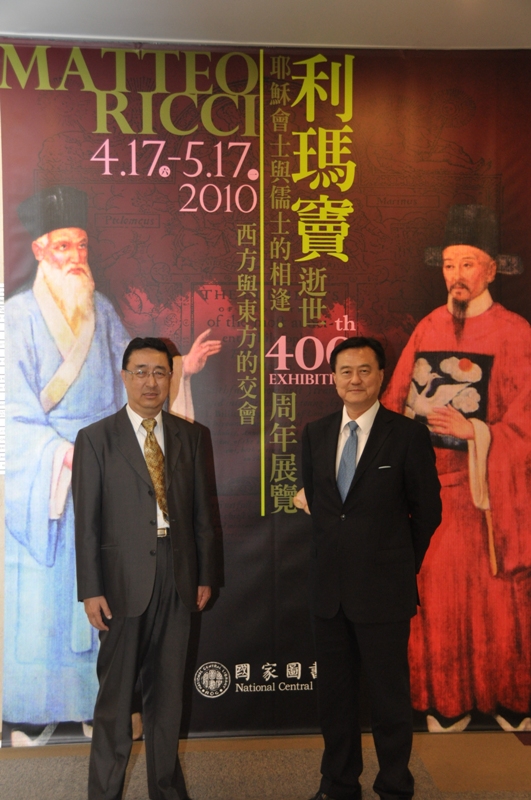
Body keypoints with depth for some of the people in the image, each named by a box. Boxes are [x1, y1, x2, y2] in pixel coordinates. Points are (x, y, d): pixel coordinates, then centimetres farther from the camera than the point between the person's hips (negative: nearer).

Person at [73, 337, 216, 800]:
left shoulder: (189, 436, 6)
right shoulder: (95, 439, -3)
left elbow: (201, 511, 7)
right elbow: (86, 521, -5)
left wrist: (205, 576, 6)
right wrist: (91, 590, -8)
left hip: (177, 578, 3)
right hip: (124, 580, -3)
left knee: (168, 689, 15)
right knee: (116, 692, 8)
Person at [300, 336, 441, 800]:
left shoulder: (409, 436, -8)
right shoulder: (315, 434, 5)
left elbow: (427, 511, -1)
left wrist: (400, 565, 7)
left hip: (383, 588, -4)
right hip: (329, 585, 4)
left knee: (390, 698, 7)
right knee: (335, 693, 16)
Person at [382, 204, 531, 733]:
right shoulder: (428, 328, 9)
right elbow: (395, 402, 8)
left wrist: (472, 430, -21)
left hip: (483, 486, -3)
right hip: (427, 481, 4)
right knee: (436, 588, 9)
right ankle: (448, 701, 26)